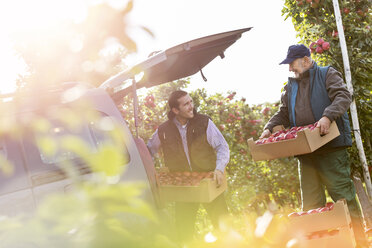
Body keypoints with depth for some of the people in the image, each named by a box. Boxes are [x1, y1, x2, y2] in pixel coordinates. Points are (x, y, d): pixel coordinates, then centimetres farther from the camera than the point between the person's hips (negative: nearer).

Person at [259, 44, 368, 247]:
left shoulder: (328, 75, 3)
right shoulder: (290, 87, 20)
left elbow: (343, 97, -12)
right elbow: (283, 114, 22)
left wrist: (328, 116, -29)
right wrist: (269, 128, 3)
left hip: (331, 148, -6)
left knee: (342, 193, -6)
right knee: (310, 201, 6)